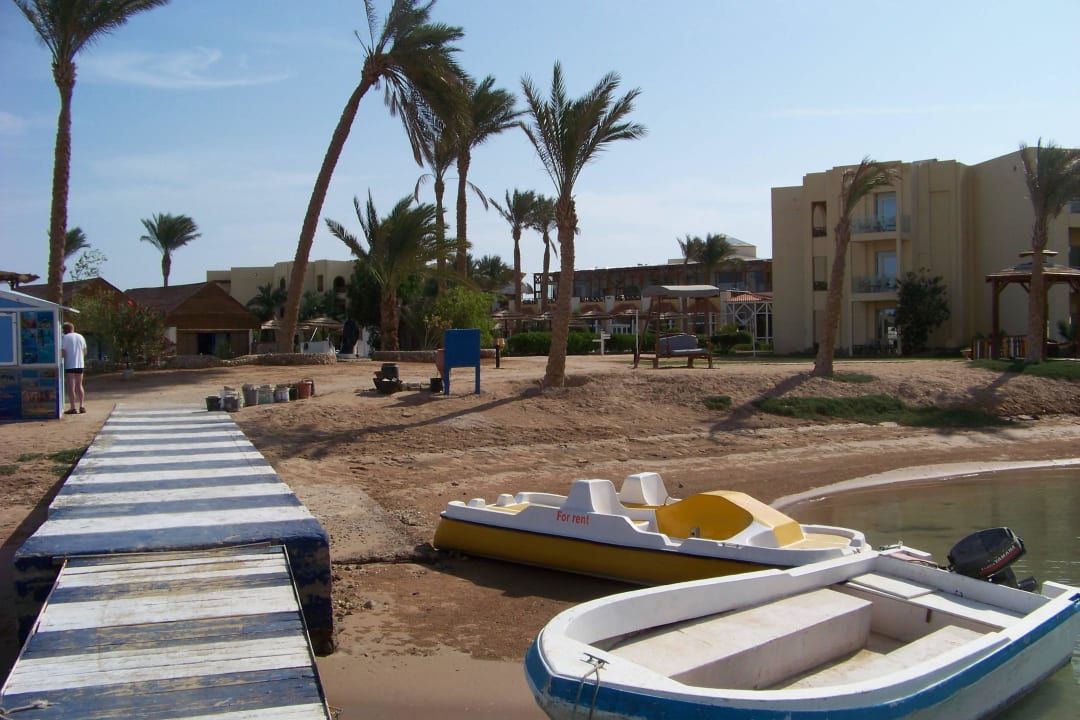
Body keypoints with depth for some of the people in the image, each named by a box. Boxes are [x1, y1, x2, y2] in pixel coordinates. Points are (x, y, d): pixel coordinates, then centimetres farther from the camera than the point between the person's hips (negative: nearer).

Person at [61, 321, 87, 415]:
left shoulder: (65, 338, -5)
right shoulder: (81, 337, 11)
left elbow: (63, 352, -9)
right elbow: (85, 351, 16)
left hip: (69, 365, -5)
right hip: (80, 364, 5)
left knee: (71, 386, -4)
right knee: (79, 385, 13)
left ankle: (73, 408, -7)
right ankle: (81, 406, 9)